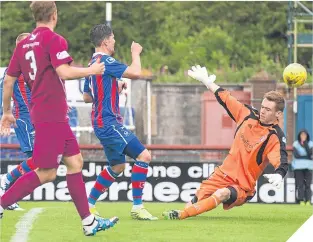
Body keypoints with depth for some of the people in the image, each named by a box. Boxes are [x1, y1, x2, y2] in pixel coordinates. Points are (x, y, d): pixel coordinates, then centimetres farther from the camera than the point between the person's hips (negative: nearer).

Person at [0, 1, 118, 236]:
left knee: (75, 162, 11)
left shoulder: (23, 44, 12)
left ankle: (88, 221, 11)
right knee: (46, 173, -7)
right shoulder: (54, 40, -11)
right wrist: (91, 70, -6)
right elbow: (64, 72, -22)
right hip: (51, 117, -9)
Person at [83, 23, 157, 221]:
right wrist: (136, 53, -3)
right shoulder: (105, 61, -14)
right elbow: (135, 73, -22)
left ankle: (89, 204, 22)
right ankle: (137, 208, -14)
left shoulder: (93, 63, 16)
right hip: (109, 122, -10)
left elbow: (87, 97, 25)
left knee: (117, 166, 20)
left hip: (103, 121, 10)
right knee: (143, 156, -13)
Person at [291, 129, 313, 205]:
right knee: (300, 184, -6)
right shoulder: (296, 144, 5)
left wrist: (305, 145, -13)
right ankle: (301, 200, -5)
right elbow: (296, 155, -6)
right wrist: (307, 157, -5)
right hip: (298, 167, -1)